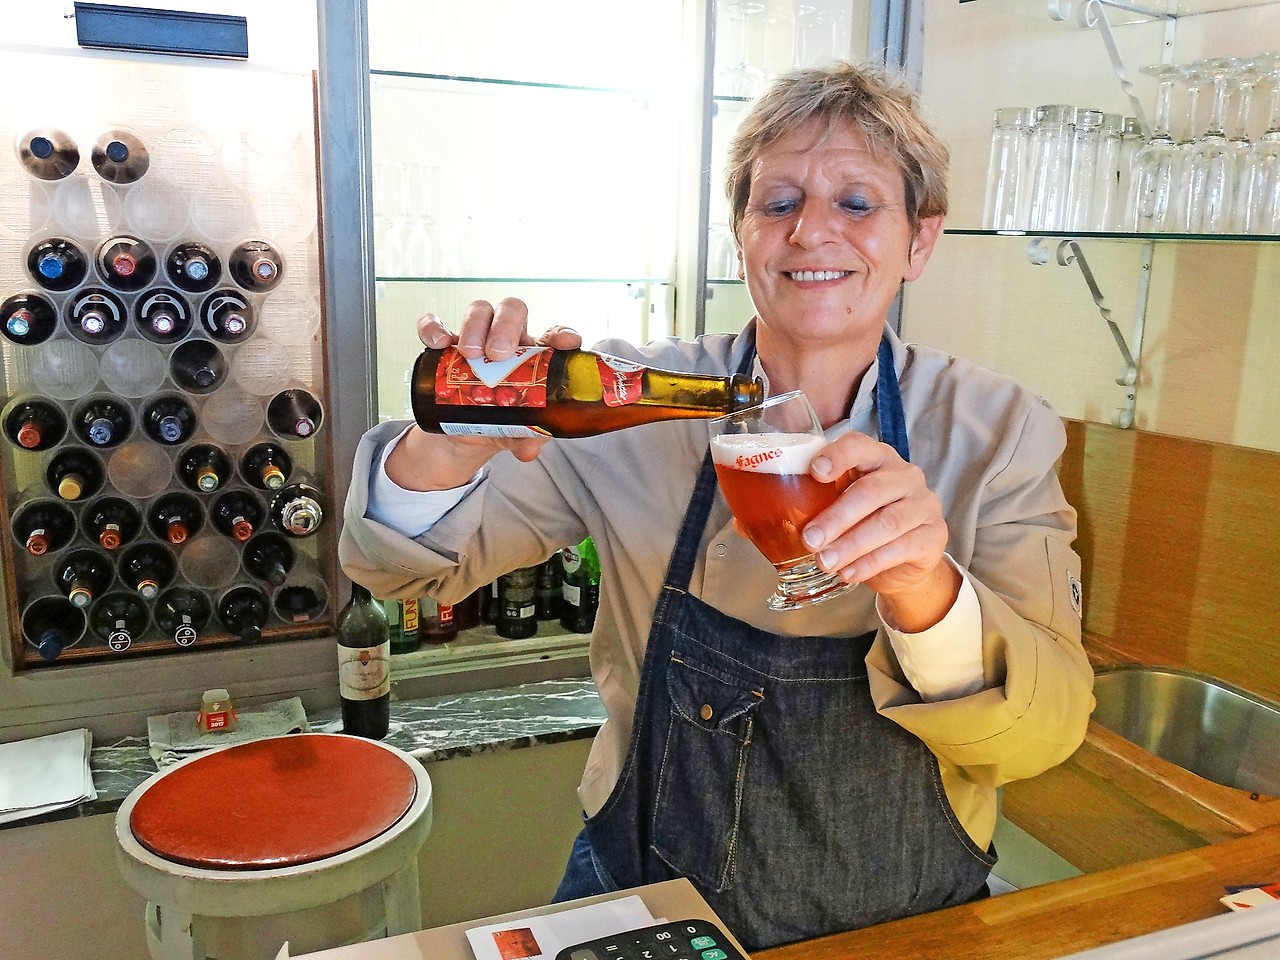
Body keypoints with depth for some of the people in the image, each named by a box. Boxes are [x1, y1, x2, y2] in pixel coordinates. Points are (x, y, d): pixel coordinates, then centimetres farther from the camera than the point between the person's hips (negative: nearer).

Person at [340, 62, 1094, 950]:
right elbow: (409, 567, -7)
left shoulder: (997, 432, -7)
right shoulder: (636, 408, -8)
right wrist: (446, 450, -28)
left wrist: (927, 596, -32)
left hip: (908, 923, 2)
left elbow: (1047, 733, -13)